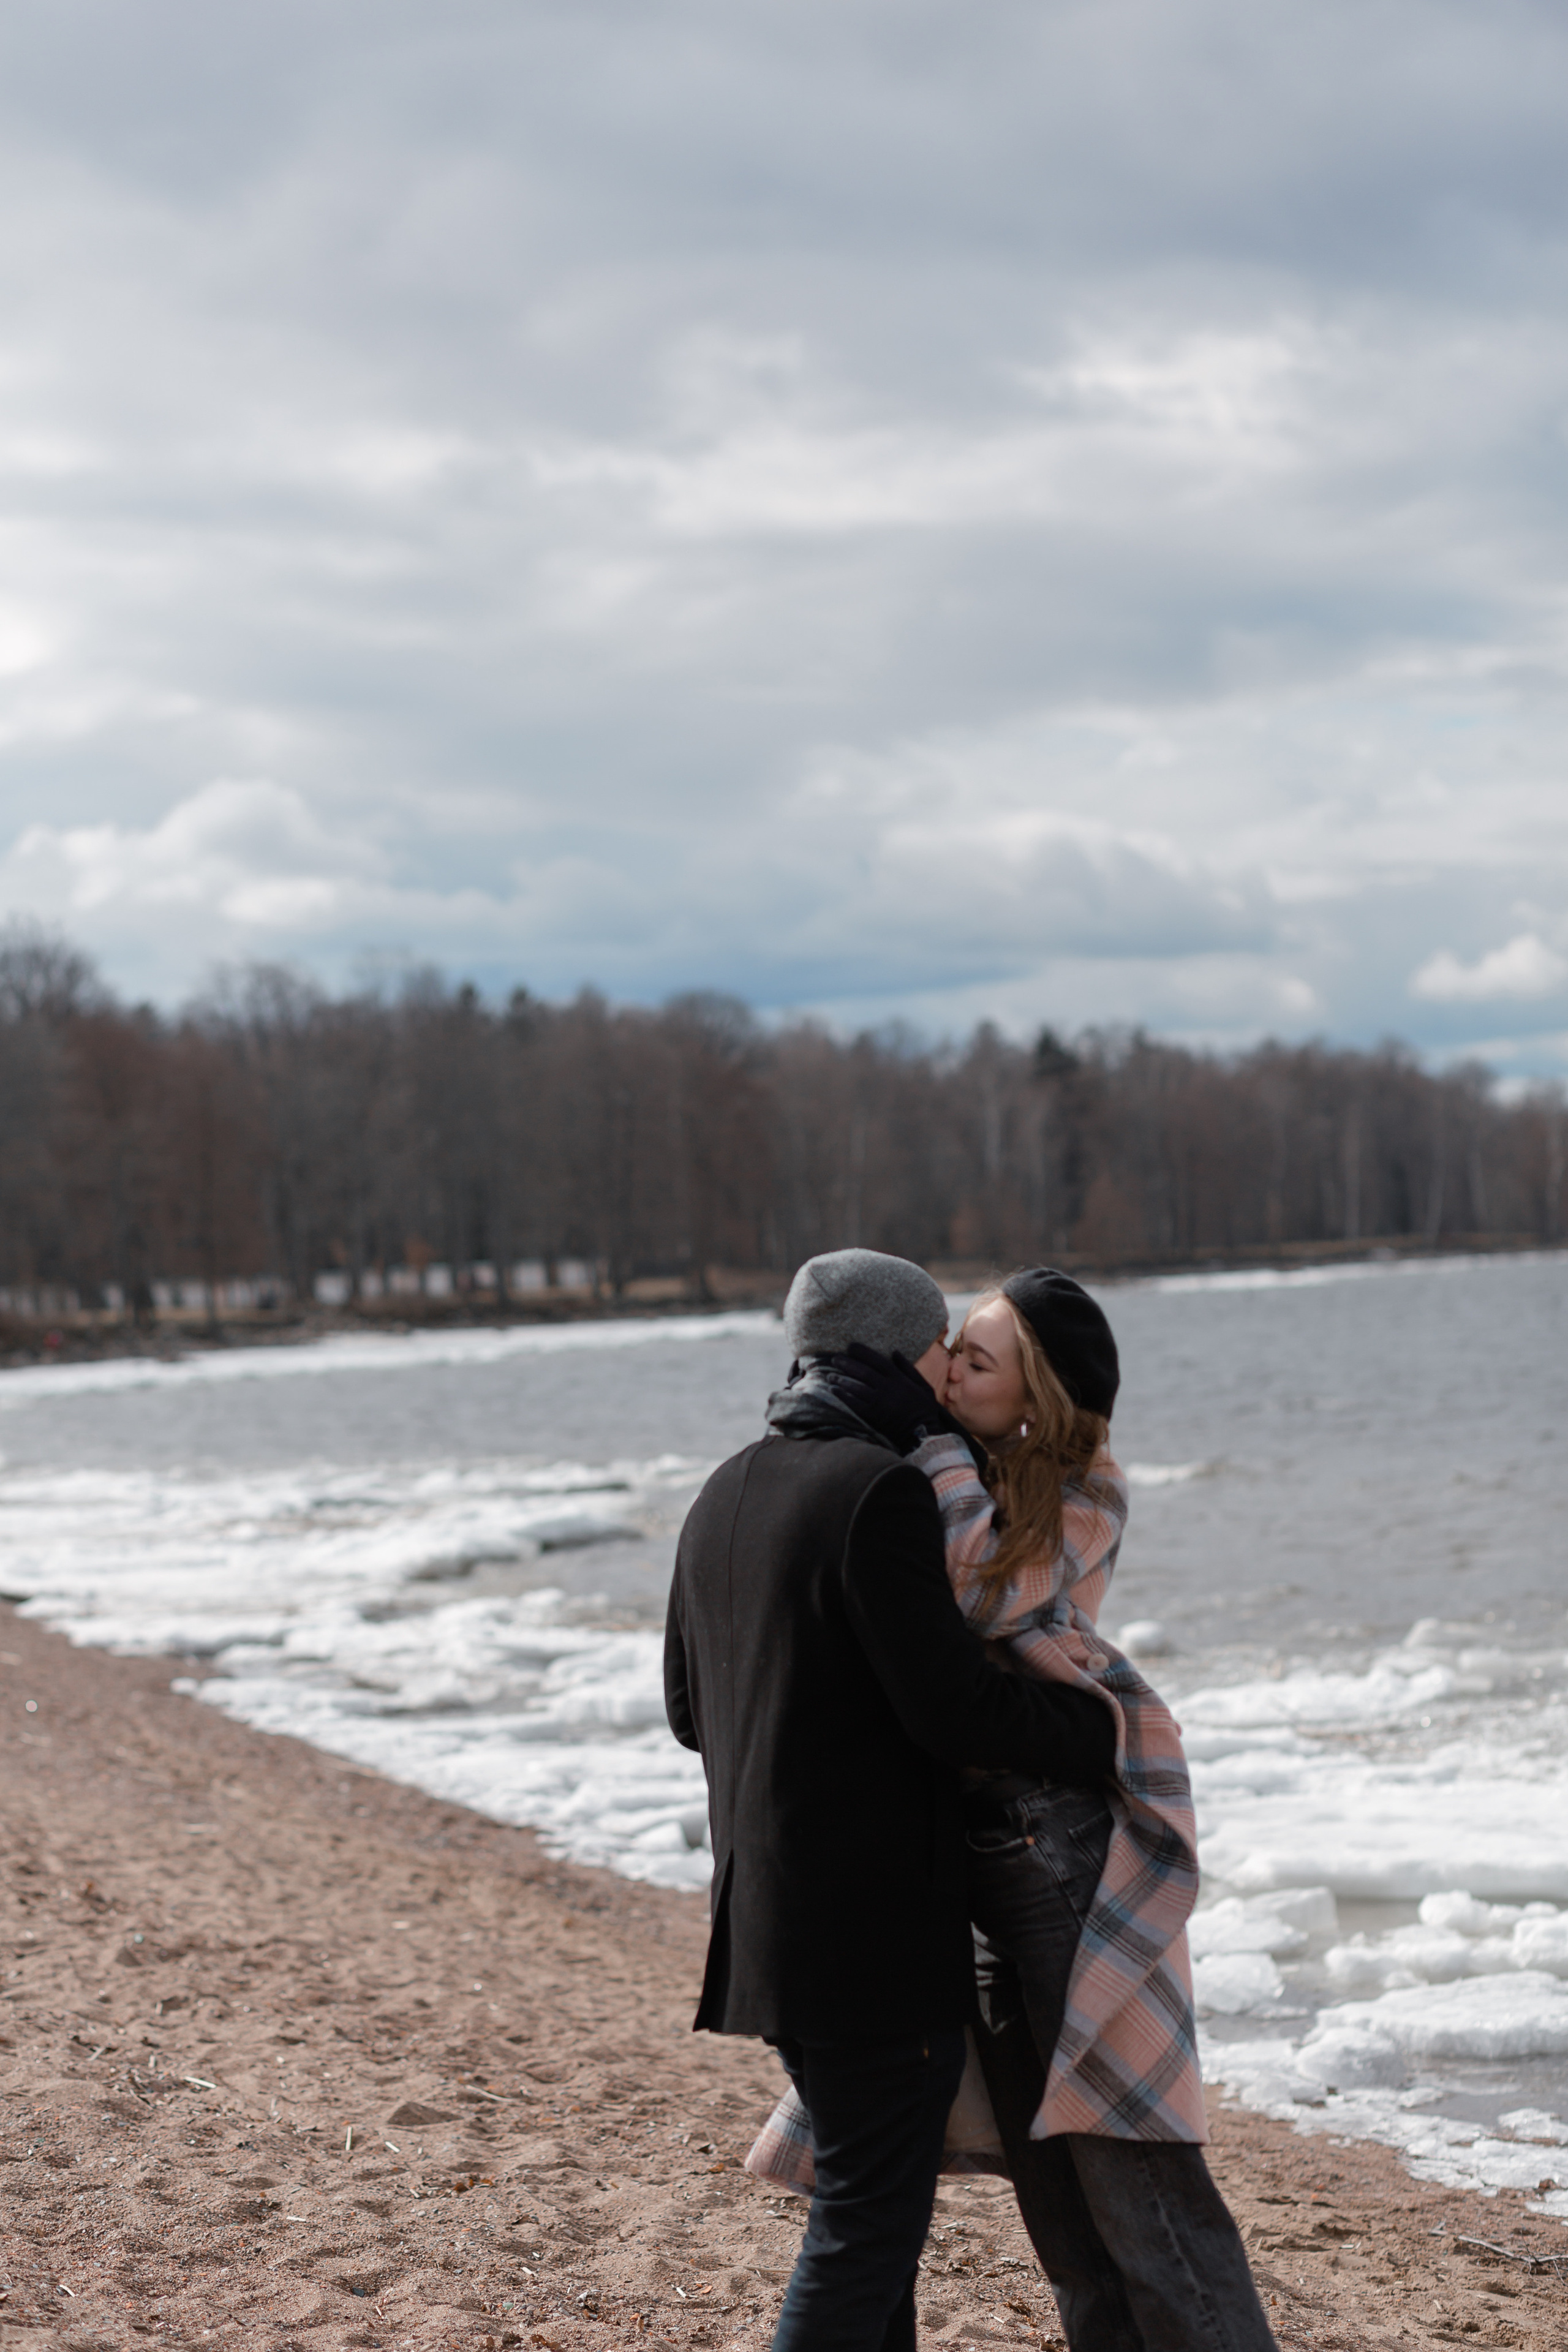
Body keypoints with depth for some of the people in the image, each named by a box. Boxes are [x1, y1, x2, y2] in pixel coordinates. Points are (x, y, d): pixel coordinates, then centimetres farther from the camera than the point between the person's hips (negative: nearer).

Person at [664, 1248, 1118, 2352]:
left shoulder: (727, 1494, 12)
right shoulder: (880, 1492, -17)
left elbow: (690, 1707, 18)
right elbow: (958, 1704, -19)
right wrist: (1108, 1733, -5)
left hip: (769, 1917, 9)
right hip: (876, 1929, -9)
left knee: (873, 2193, 20)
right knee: (869, 2220, -1)